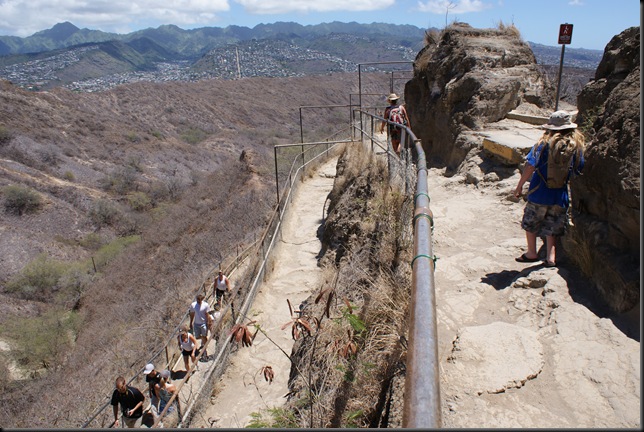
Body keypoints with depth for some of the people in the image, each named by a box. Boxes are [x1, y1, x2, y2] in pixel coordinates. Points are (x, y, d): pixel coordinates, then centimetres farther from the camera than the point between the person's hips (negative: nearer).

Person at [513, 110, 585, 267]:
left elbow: (530, 166, -14)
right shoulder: (577, 145, -1)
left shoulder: (545, 143, -11)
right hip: (560, 195, 3)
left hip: (539, 194, -3)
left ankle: (532, 253, 24)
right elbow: (578, 171, 5)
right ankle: (551, 256, 11)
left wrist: (520, 186, -6)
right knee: (552, 227, 18)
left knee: (530, 224, 16)